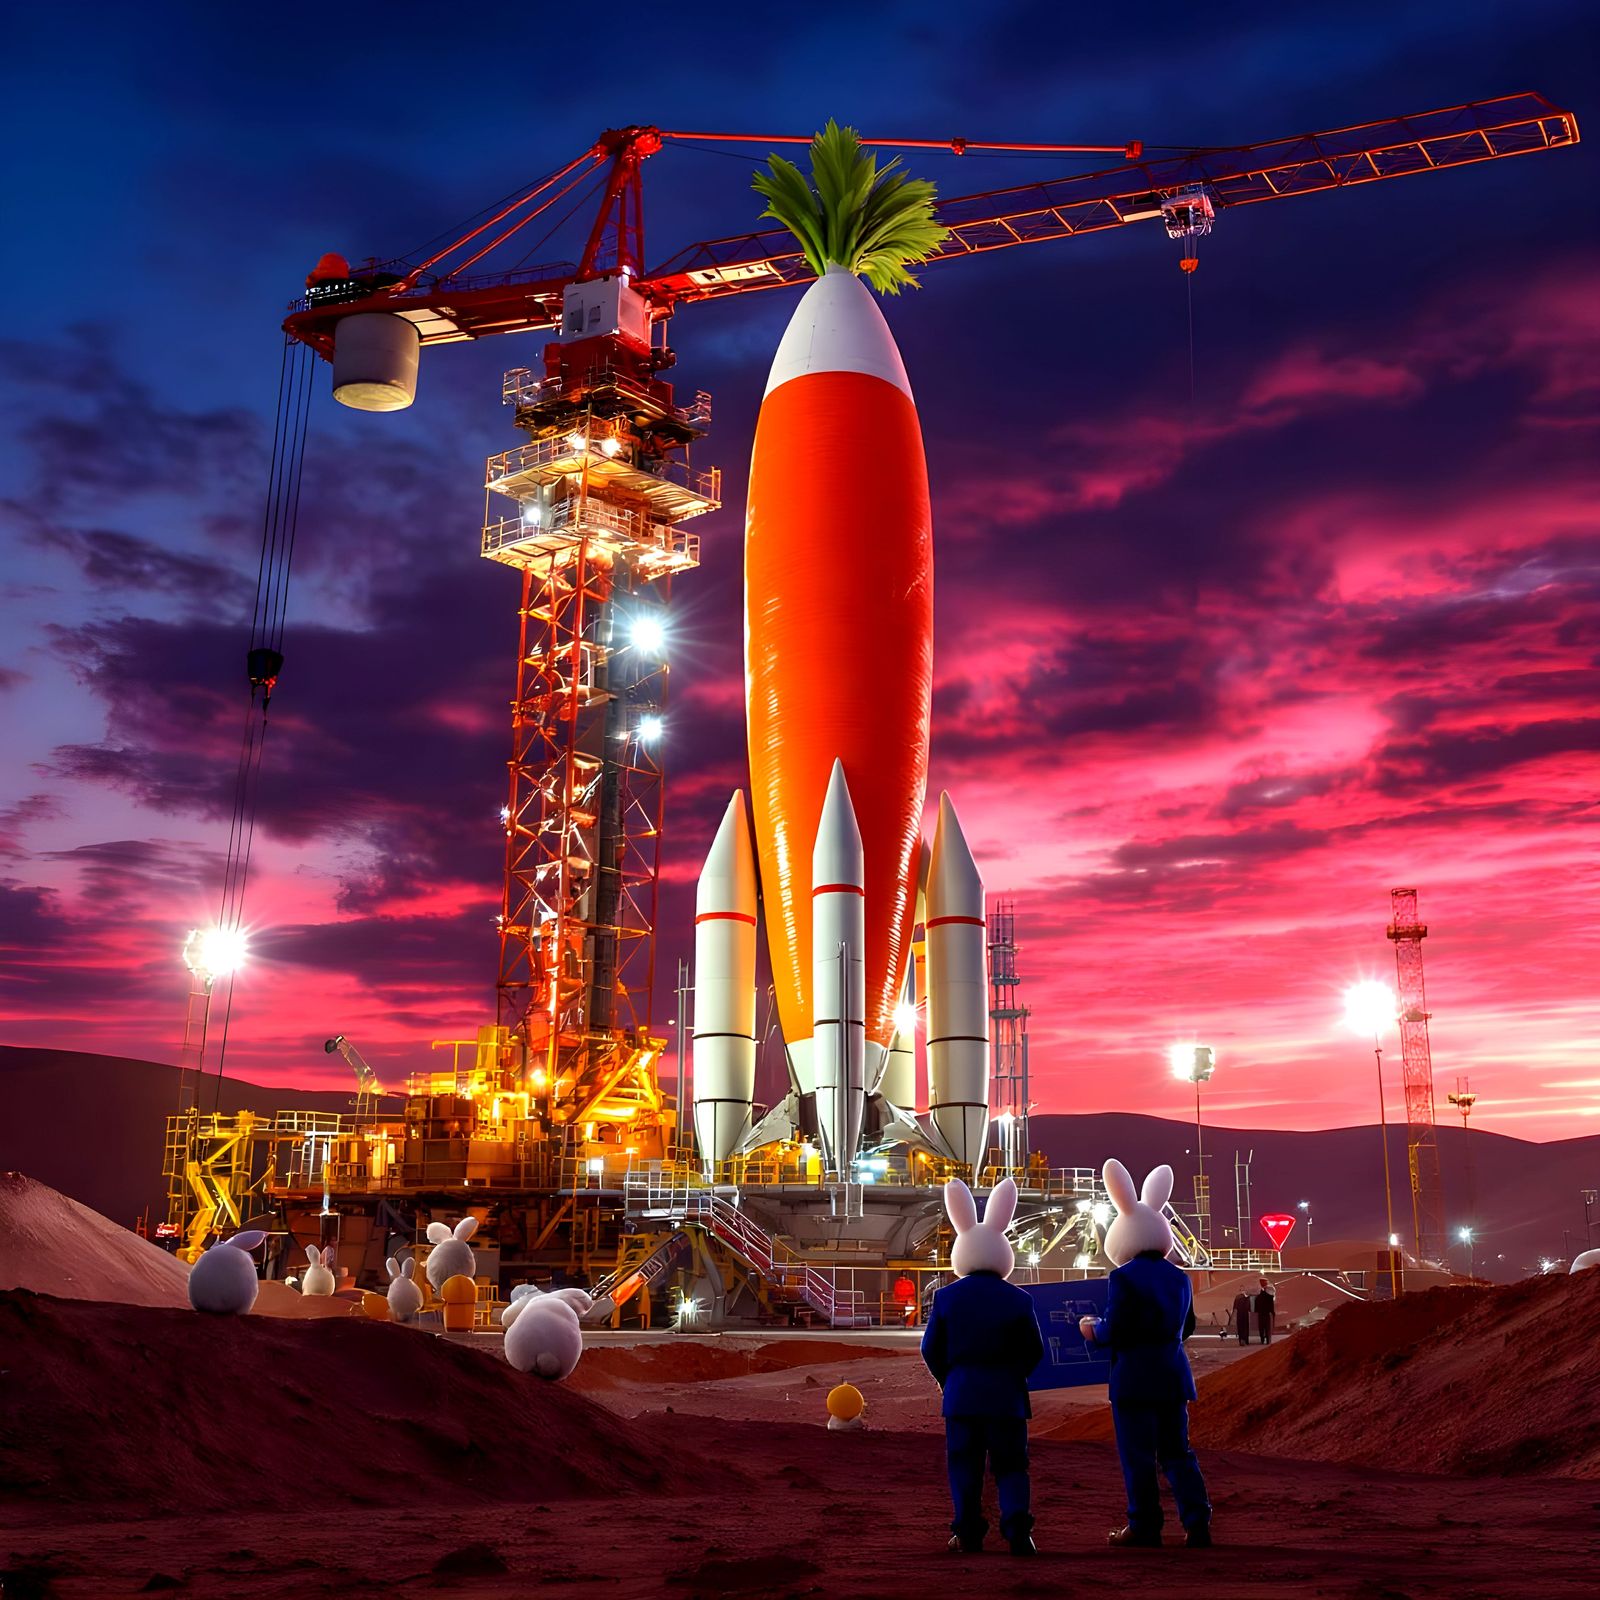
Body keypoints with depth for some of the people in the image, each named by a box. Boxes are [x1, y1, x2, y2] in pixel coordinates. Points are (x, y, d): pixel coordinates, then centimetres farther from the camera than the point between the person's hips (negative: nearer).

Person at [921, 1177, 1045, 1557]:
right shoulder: (1018, 1299, -3)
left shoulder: (947, 1297, -2)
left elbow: (932, 1349, 0)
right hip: (1007, 1396, 0)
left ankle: (968, 1534, 9)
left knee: (964, 1465, 10)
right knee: (1010, 1465, 7)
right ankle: (1017, 1527, -9)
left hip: (961, 1395, 0)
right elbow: (1034, 1351, 1)